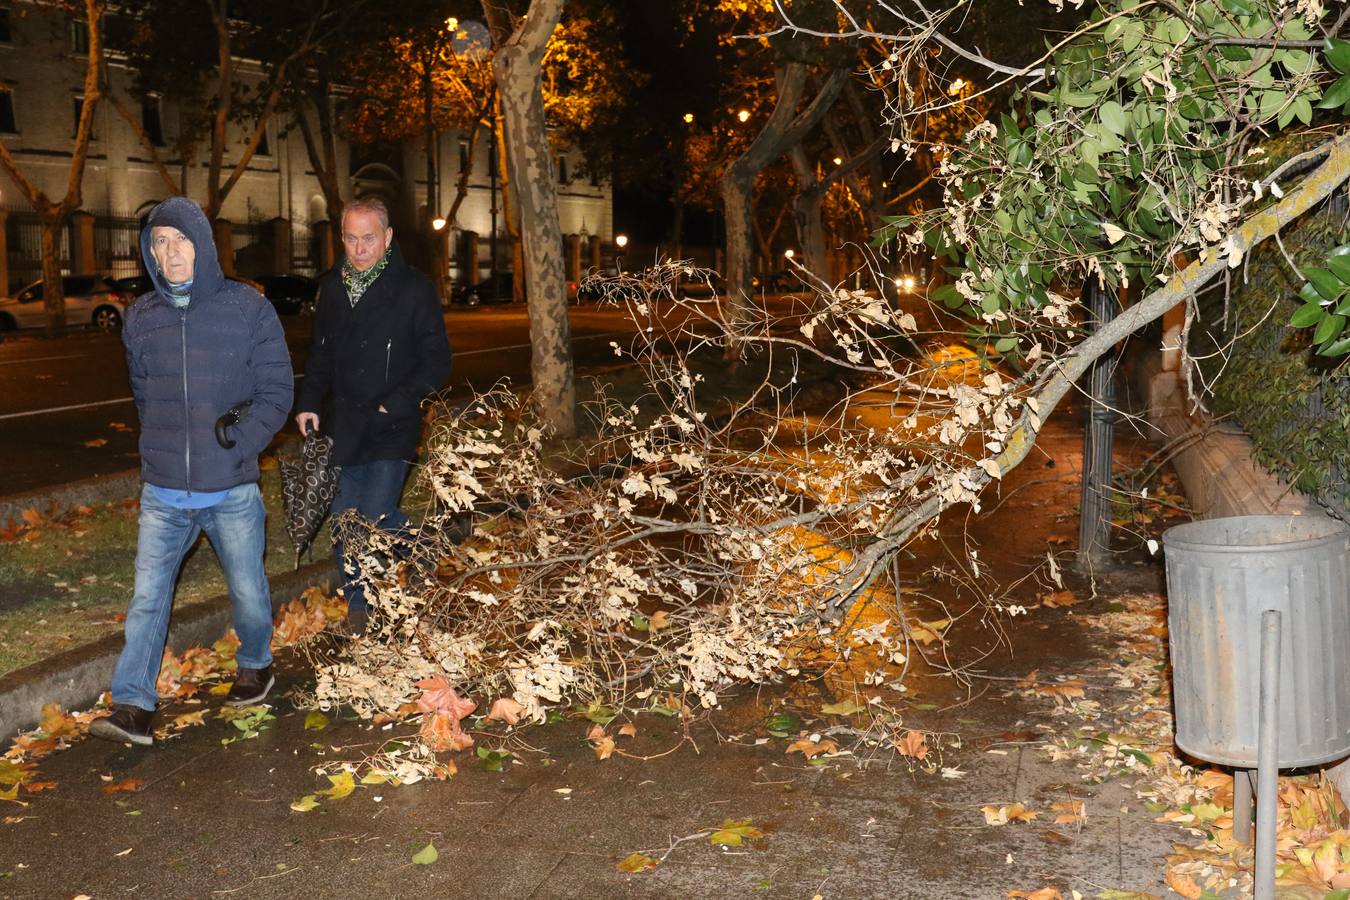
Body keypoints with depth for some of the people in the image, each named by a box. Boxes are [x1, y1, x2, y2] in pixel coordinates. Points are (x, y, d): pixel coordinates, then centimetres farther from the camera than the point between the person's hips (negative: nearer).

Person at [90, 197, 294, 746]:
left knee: (248, 591, 11)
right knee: (148, 597, 1)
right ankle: (133, 705, 6)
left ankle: (255, 664, 37)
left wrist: (235, 447, -14)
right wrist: (162, 450, 7)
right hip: (163, 494, 2)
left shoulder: (248, 309, -6)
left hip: (232, 491, -2)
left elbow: (276, 393, -4)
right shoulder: (141, 318, 4)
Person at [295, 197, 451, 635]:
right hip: (343, 425, 5)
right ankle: (357, 606, 24)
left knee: (376, 518, -13)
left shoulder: (414, 288, -7)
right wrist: (309, 403, 7)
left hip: (391, 427, -5)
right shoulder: (332, 287, 9)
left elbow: (436, 362, -6)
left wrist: (397, 404, -16)